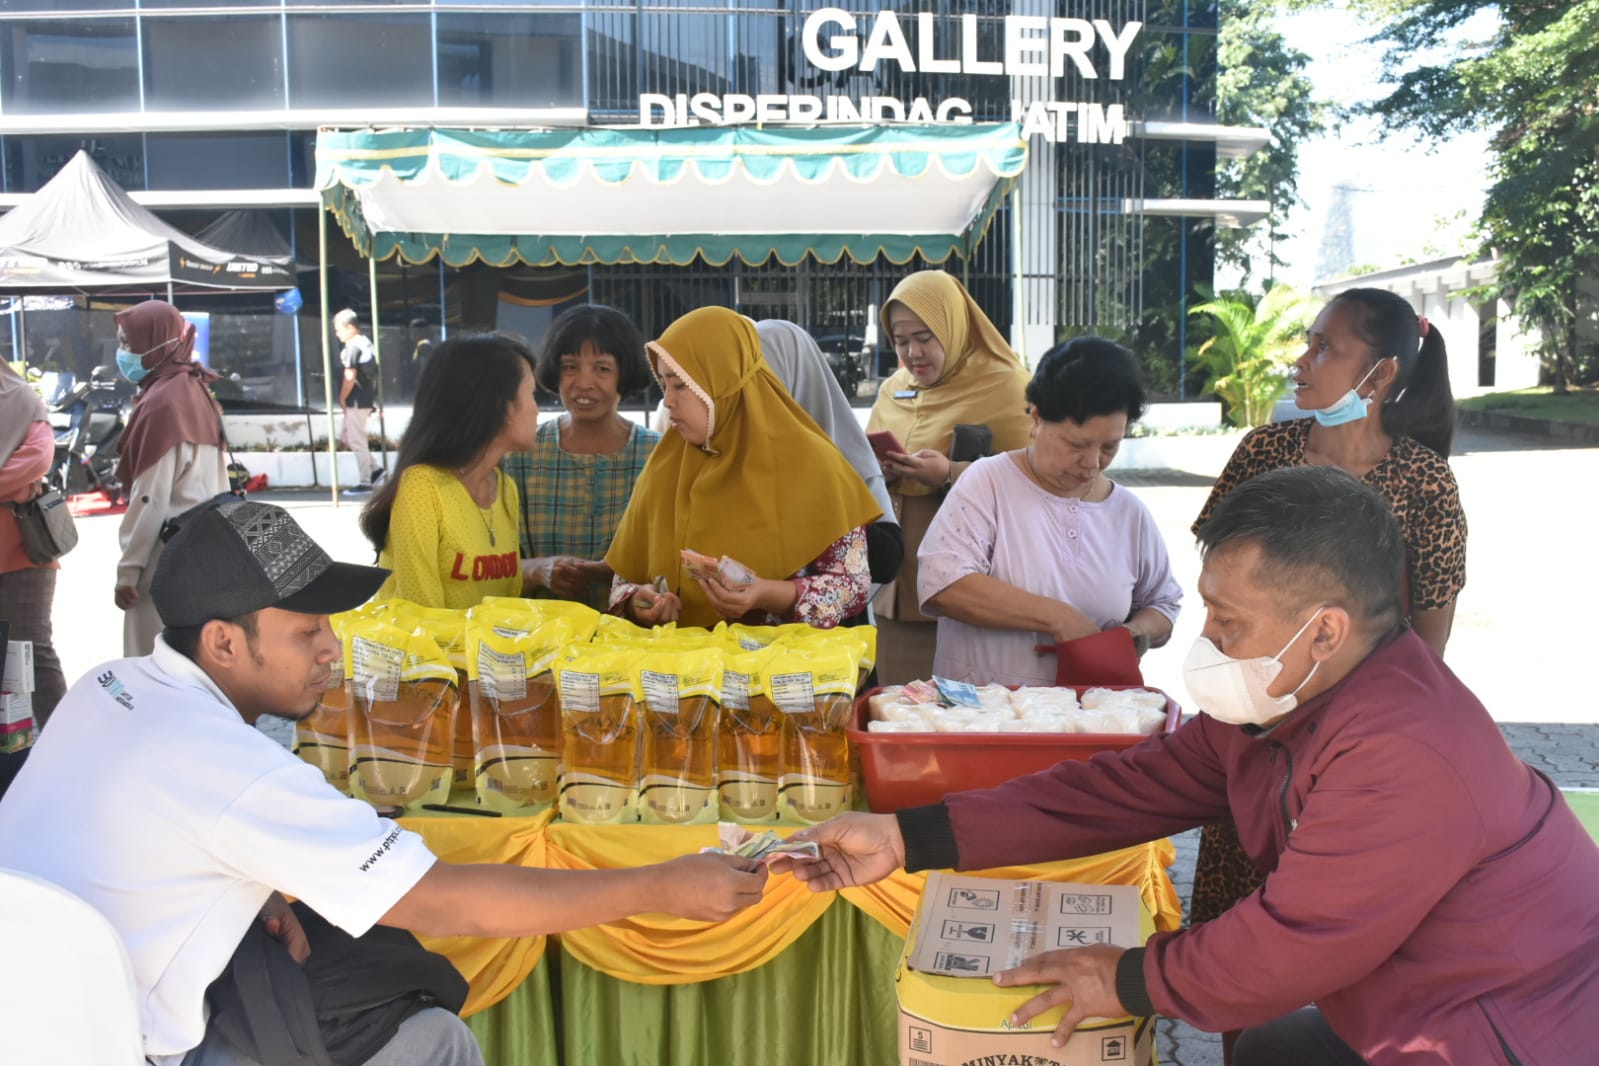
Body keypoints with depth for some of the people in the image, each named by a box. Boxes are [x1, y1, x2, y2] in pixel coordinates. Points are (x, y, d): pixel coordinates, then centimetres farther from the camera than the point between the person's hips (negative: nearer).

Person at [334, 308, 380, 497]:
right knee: (345, 436, 18)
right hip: (366, 398, 10)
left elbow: (350, 377, -22)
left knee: (357, 441, -3)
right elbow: (373, 372, 18)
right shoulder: (366, 342, 13)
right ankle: (374, 468, 17)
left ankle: (365, 484, 3)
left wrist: (342, 398, -10)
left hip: (356, 402, -10)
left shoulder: (353, 347, -16)